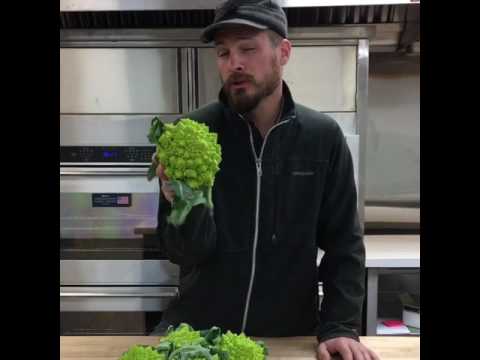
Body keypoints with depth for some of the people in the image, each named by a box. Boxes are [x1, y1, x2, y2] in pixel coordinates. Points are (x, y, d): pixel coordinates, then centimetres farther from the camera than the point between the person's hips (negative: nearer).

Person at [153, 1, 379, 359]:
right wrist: (188, 206, -32)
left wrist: (340, 326, -11)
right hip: (197, 326, 0)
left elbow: (343, 242, -3)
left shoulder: (323, 137, -9)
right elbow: (184, 252, -12)